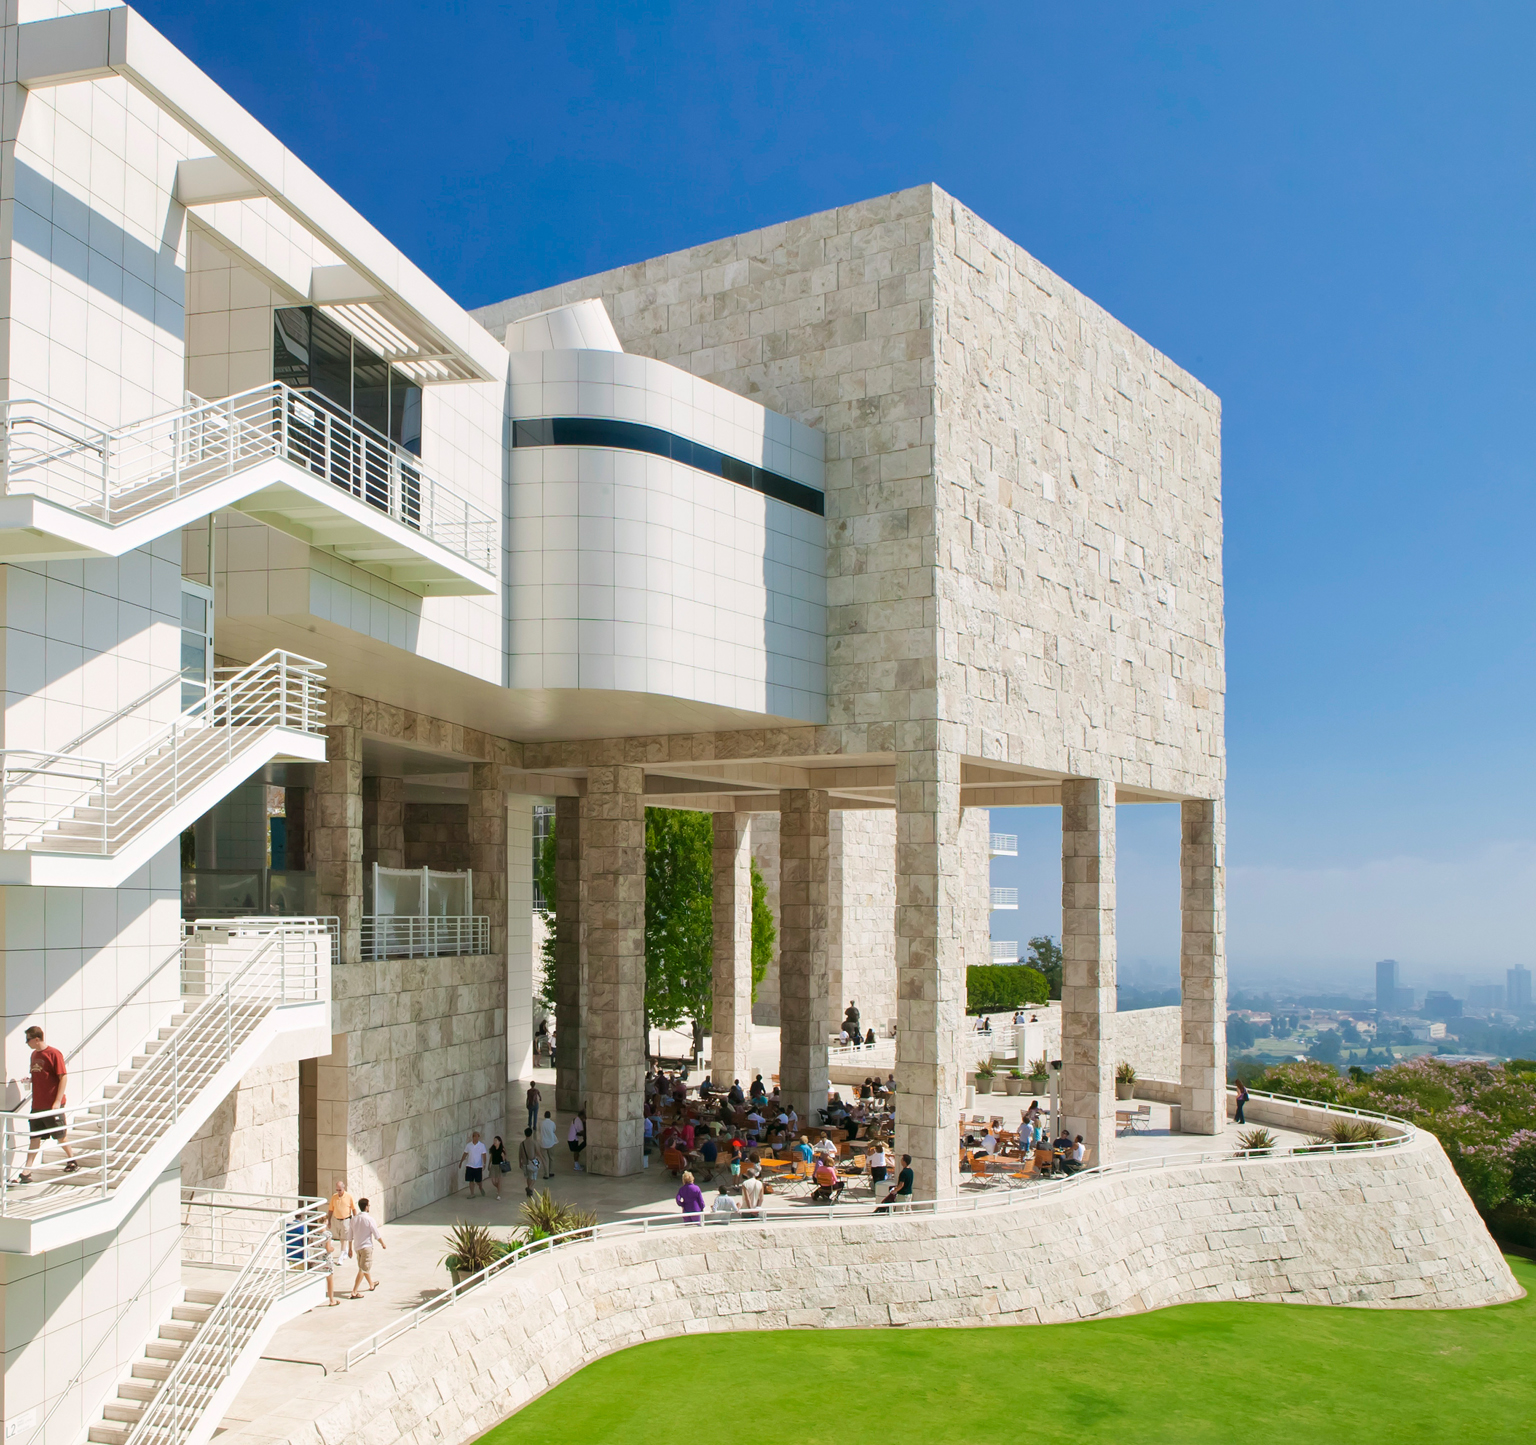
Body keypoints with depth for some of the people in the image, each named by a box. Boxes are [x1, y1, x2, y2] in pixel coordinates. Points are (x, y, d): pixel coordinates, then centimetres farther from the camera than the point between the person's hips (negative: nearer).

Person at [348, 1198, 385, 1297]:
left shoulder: (354, 1218, 2)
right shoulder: (369, 1219, -17)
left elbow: (350, 1235, 8)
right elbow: (376, 1234, -12)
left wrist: (350, 1248, 17)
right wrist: (383, 1244, 3)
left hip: (357, 1247, 7)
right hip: (366, 1246, -7)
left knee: (364, 1267, 23)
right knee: (363, 1269, -3)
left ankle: (371, 1284, 42)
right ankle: (354, 1292, -8)